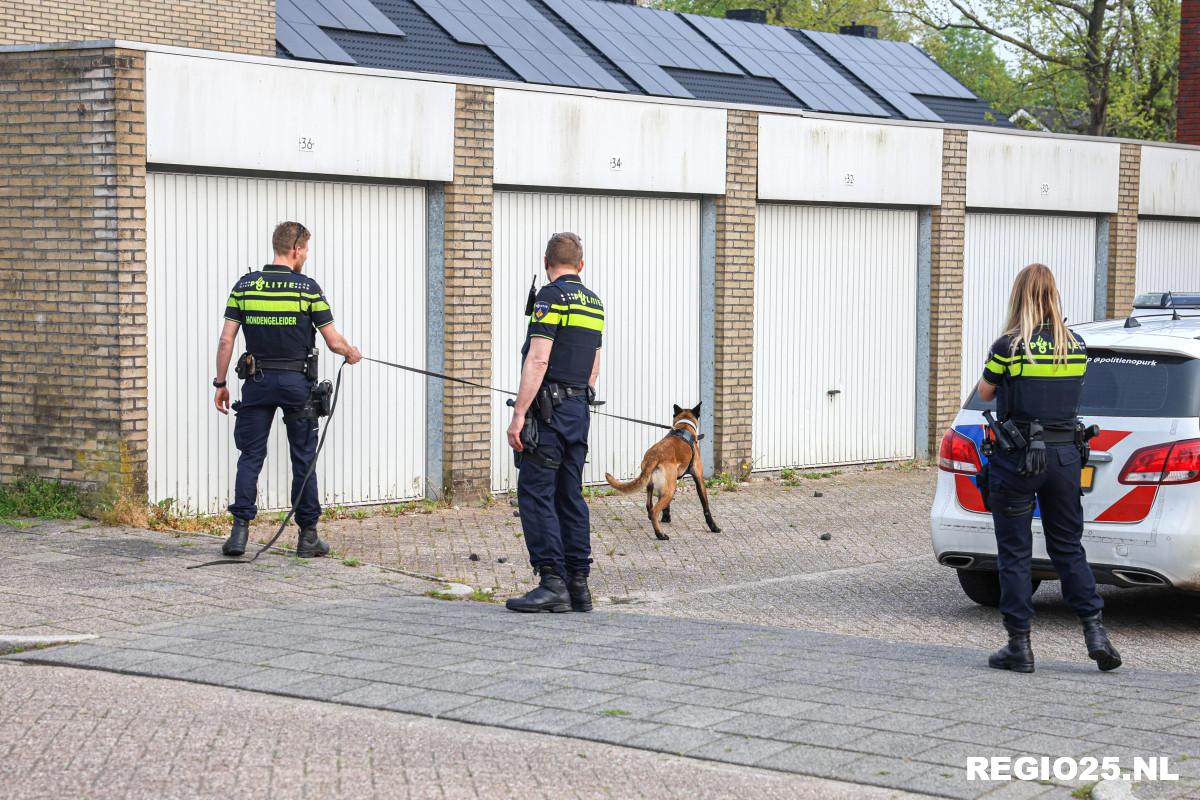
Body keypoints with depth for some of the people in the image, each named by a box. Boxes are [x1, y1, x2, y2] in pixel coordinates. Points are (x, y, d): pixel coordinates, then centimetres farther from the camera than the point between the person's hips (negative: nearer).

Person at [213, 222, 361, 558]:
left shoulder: (245, 285, 1)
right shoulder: (307, 288, -6)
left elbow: (226, 340, -1)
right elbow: (333, 341, -4)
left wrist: (220, 383, 7)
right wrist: (351, 354, 18)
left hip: (257, 381, 2)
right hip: (297, 381, -2)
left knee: (250, 456, 6)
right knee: (303, 459, 7)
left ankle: (240, 530, -4)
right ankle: (308, 536, 10)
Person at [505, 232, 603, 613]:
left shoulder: (551, 297, -10)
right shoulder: (594, 303, 15)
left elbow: (538, 360, -18)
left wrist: (518, 414, -18)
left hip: (549, 410, -8)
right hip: (579, 409, 8)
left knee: (535, 493, -7)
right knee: (570, 496, 10)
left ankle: (552, 582, -13)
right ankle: (578, 584, 9)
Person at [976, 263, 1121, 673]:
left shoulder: (1008, 347, -12)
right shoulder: (1076, 347, 2)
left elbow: (985, 392, 3)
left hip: (1017, 458, -4)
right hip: (1065, 454, 4)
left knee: (1014, 553, 4)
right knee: (1068, 548, 15)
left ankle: (1019, 645, 6)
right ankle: (1095, 632, 9)